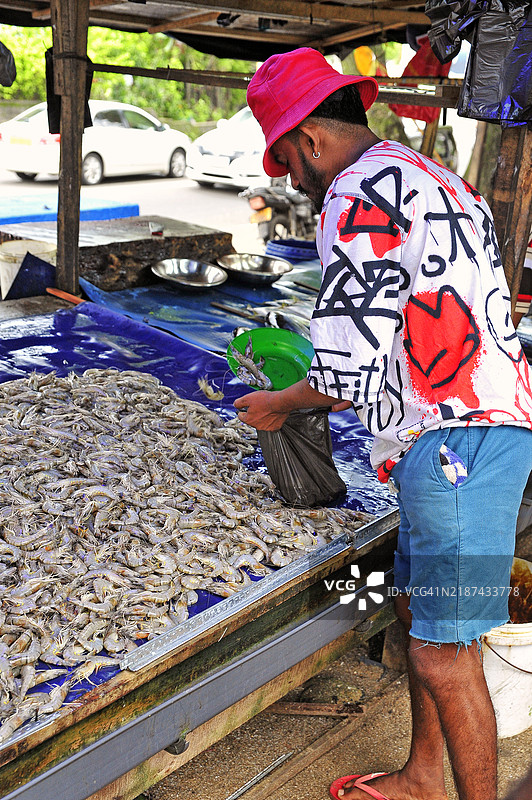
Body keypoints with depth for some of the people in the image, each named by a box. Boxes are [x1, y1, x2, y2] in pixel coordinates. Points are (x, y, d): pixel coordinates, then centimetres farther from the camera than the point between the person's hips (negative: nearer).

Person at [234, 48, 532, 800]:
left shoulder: (358, 196, -13)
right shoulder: (430, 177, 19)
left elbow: (352, 376, -17)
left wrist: (277, 405, 2)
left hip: (457, 442, -11)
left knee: (443, 654, 0)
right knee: (421, 611, 20)